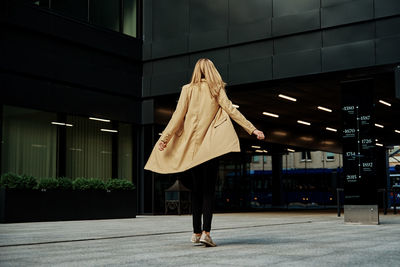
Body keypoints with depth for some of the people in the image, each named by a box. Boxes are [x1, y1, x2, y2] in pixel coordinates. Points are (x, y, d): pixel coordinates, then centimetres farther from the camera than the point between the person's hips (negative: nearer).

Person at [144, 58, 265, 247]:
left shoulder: (187, 89, 7)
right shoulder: (216, 89, 4)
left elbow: (178, 115, 0)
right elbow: (230, 110, -4)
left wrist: (165, 138, 1)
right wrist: (252, 129, -4)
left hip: (191, 143, 2)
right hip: (211, 145, -2)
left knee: (197, 188, 10)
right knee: (209, 188, -2)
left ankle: (197, 232, 12)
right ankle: (206, 232, -15)